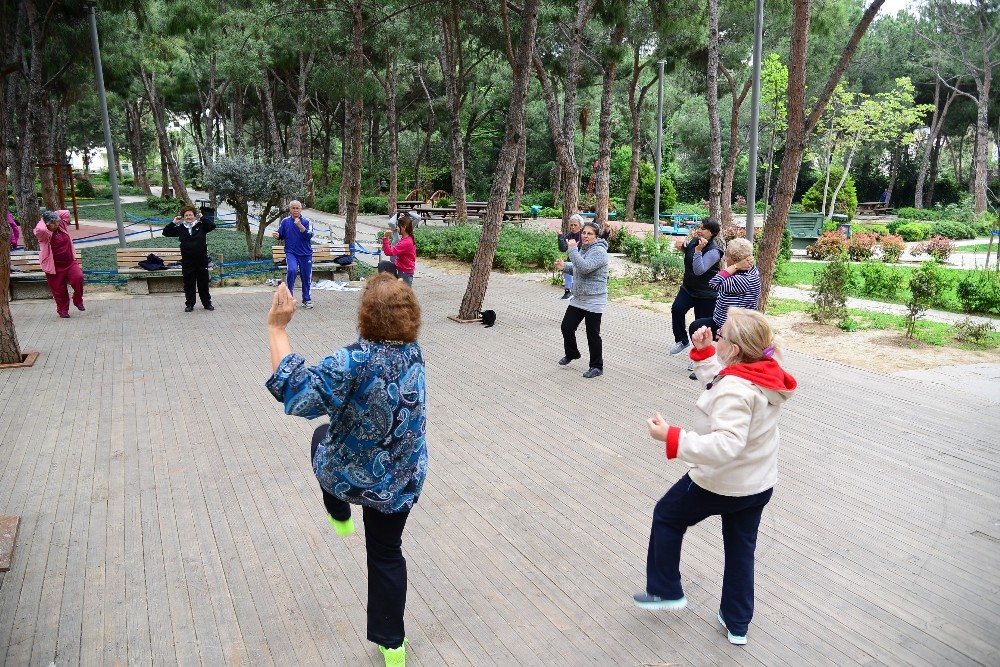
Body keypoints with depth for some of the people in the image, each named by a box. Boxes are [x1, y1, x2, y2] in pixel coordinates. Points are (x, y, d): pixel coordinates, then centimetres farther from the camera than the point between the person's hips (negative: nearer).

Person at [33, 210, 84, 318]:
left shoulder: (62, 226, 3)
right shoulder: (43, 234, -13)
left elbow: (66, 213, 11)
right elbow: (40, 229, -38)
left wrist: (54, 215, 1)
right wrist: (43, 221, -18)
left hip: (70, 262, 4)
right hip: (55, 267, -4)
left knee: (78, 278, -20)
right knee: (59, 290, 5)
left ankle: (78, 300, 4)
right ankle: (63, 310, 27)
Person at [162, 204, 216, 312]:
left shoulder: (201, 226, 2)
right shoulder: (180, 228, 7)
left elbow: (213, 225, -11)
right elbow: (165, 232, 5)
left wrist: (203, 218, -11)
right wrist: (173, 222, -2)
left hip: (202, 260, -1)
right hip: (187, 261, 1)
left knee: (203, 283, 8)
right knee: (189, 284, 6)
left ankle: (207, 303, 18)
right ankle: (189, 304, 15)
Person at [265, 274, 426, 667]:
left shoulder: (357, 361, -31)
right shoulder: (413, 353, -9)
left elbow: (296, 393, -35)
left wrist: (277, 329, -31)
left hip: (349, 476, -4)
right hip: (401, 483, 4)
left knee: (322, 436, 31)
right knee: (387, 554, 24)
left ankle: (340, 517, 49)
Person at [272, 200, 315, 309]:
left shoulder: (306, 221, -4)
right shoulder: (285, 221, 2)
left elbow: (309, 235, -17)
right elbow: (281, 236, 12)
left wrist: (300, 225, -29)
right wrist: (277, 235, -11)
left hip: (305, 254, 0)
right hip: (291, 253, 0)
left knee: (306, 277, 8)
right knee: (292, 270, -26)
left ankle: (307, 300, 24)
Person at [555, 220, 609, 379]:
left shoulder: (599, 251, -18)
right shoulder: (583, 248, 12)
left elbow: (584, 267, -33)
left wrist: (572, 249, -26)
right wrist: (564, 266, 6)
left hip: (594, 301, -9)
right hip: (578, 299, 9)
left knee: (593, 334, -1)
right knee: (567, 326, 11)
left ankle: (597, 367, 12)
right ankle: (571, 353, 36)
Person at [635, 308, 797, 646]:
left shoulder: (736, 389, -31)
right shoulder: (764, 376, -4)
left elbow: (725, 445, -40)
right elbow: (720, 384, 13)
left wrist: (671, 437, -41)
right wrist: (703, 352, 3)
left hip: (720, 484, -8)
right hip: (760, 484, 8)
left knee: (666, 516, 17)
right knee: (741, 549, 21)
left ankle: (666, 592, 29)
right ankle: (737, 623, 35)